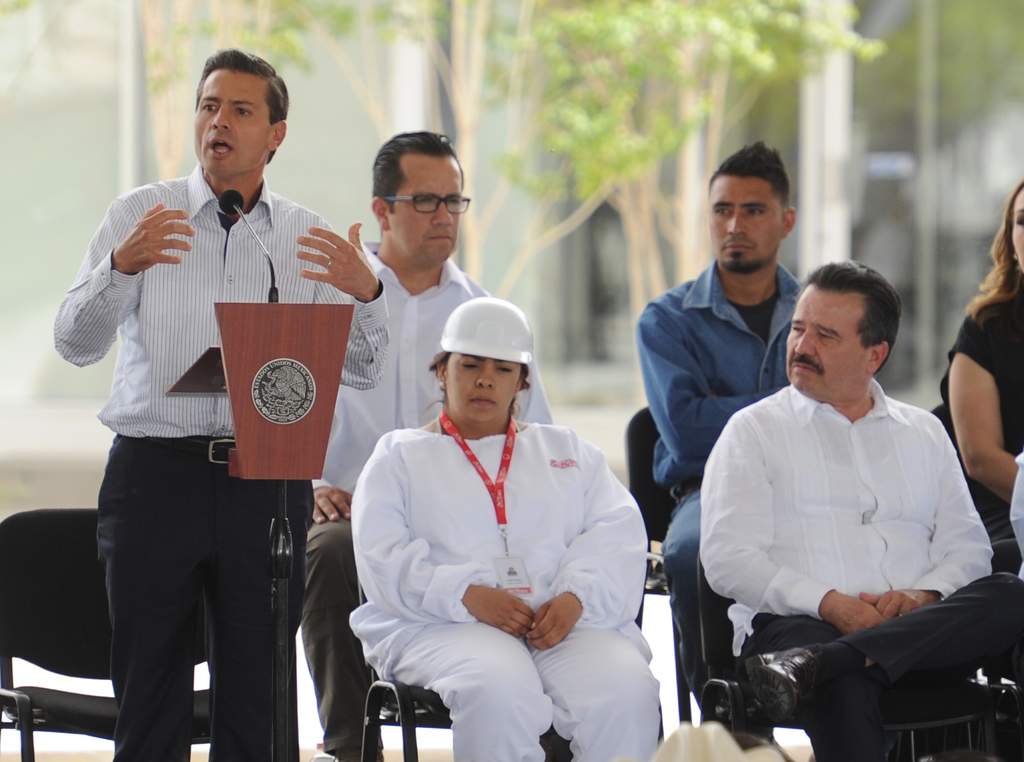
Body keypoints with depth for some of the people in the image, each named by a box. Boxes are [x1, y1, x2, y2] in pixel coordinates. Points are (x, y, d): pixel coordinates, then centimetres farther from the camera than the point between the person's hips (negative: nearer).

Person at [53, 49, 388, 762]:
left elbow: (361, 371, 6)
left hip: (268, 482, 1)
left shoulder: (310, 241, 10)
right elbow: (77, 343, -1)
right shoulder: (140, 214, 7)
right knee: (150, 693, 0)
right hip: (155, 470, -1)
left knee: (258, 702, 2)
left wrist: (366, 294, -14)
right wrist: (123, 267, -19)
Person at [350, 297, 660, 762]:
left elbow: (617, 532, 12)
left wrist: (577, 597, -11)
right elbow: (382, 558, 4)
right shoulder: (400, 456, 20)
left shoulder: (568, 451, 27)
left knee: (627, 692, -31)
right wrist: (468, 596, -14)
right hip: (443, 626, -2)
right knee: (498, 691, -37)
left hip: (570, 619, 2)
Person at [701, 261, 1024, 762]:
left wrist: (923, 595, -8)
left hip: (919, 626, 5)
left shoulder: (924, 433, 24)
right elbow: (727, 559, 1)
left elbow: (966, 542, 16)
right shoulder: (753, 430, 12)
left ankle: (810, 666, -41)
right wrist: (829, 603, -14)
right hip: (801, 623, -5)